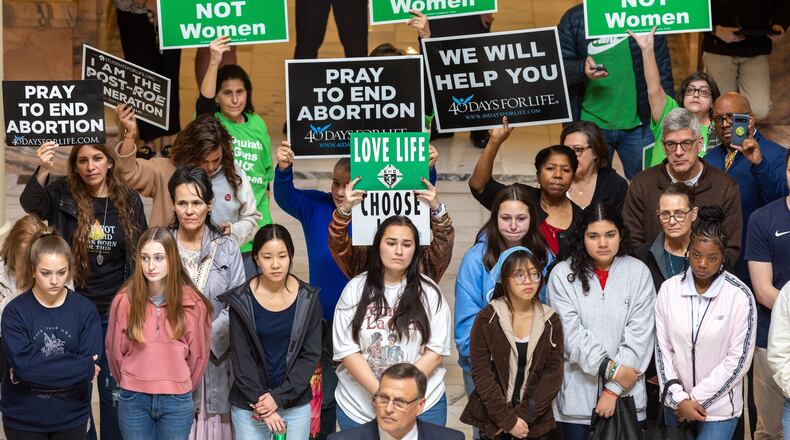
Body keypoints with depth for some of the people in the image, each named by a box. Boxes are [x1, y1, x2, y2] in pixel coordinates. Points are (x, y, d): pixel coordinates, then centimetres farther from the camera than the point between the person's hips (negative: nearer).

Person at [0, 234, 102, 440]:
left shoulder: (85, 310, -6)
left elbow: (91, 364, -12)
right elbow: (23, 364, -19)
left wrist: (37, 370, -18)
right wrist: (83, 366, -19)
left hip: (72, 418, 1)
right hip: (23, 420, -1)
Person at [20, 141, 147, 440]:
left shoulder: (129, 200, 0)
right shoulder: (62, 194, -5)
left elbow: (141, 254, 6)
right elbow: (30, 205, -26)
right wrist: (43, 171, -44)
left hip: (116, 313, 1)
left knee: (114, 388, 10)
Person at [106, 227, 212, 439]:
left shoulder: (193, 303, -6)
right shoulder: (124, 300, -6)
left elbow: (199, 354, 5)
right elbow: (115, 350, 6)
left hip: (177, 402, 0)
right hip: (133, 400, 0)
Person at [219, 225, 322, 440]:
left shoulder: (308, 299, -3)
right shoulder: (241, 300, -6)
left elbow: (311, 354, -4)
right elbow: (240, 357, -6)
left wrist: (279, 397, -12)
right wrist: (260, 404, -13)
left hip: (296, 403, 1)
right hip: (249, 404, -1)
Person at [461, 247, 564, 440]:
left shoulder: (551, 322, 0)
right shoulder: (487, 319, -6)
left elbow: (554, 374, -4)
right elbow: (481, 373, -9)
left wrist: (523, 415, -14)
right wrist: (508, 419, -15)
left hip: (536, 423, 2)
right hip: (492, 421, -1)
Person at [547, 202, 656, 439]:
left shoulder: (638, 272, 0)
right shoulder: (562, 274, -1)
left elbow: (639, 335, -5)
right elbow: (571, 333, -8)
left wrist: (614, 389, -10)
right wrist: (611, 369, -14)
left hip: (626, 394, 0)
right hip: (577, 395, 0)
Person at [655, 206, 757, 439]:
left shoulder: (740, 296, -11)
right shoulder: (669, 289, -4)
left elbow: (738, 359, -10)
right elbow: (662, 348, -1)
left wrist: (697, 399, -10)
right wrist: (679, 399, -8)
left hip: (719, 407, -3)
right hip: (676, 404, 3)